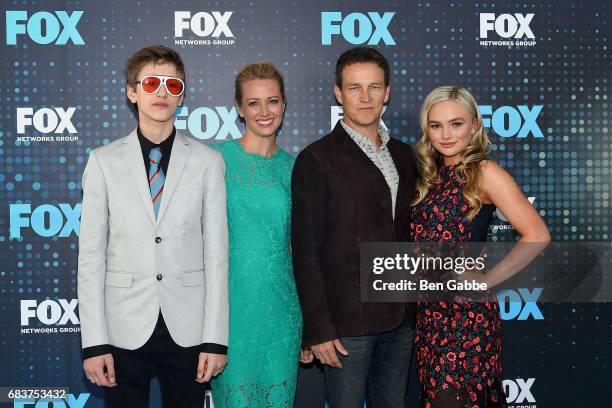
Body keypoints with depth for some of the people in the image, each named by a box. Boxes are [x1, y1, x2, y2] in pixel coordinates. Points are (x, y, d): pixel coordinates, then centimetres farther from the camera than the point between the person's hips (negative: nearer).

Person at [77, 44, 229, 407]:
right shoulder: (104, 161, 3)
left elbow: (216, 252, 0)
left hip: (188, 329, 0)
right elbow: (91, 255, 1)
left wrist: (216, 338, -4)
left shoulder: (208, 160, 2)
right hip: (124, 330, 0)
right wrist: (94, 342, -4)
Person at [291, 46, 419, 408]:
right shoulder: (317, 160, -7)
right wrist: (319, 329, -13)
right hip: (347, 321, -5)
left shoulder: (404, 156, 10)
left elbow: (410, 232, 14)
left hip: (401, 319, 5)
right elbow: (306, 252, -10)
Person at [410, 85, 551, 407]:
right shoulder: (430, 175, 10)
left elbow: (537, 236, -17)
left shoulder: (485, 173, -9)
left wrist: (483, 282, -14)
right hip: (428, 311, 6)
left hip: (466, 312, -6)